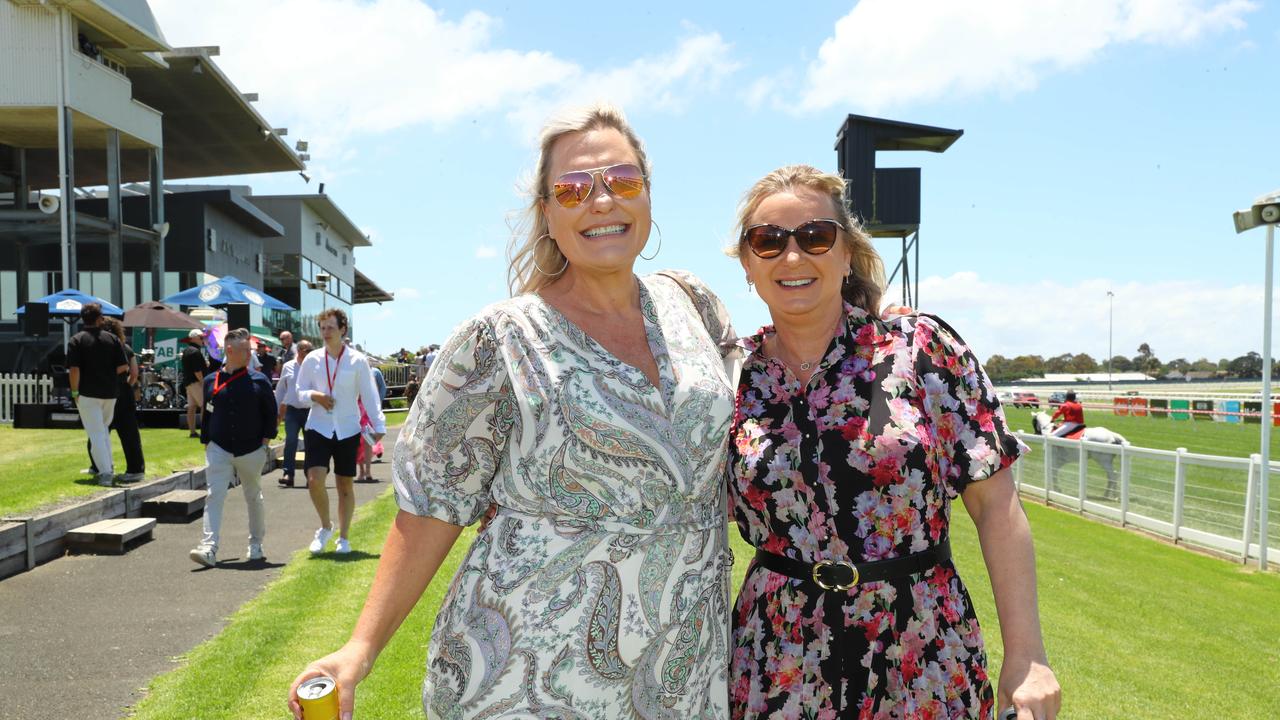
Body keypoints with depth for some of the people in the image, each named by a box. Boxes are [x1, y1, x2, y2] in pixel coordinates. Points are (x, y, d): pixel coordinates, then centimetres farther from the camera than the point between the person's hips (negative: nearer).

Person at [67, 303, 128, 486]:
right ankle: (108, 468, 24)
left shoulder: (77, 340, -6)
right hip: (110, 392, 4)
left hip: (88, 394, -4)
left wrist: (75, 392, -2)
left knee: (96, 434, -2)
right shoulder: (112, 338, 3)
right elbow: (124, 367, -1)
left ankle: (105, 473, -9)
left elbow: (74, 369, -12)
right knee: (104, 431, 21)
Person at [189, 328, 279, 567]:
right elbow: (206, 412, 10)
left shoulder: (258, 380, -2)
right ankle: (209, 548, -15)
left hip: (251, 451, 0)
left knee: (253, 498, 12)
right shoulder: (211, 381, 2)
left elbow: (271, 412, 3)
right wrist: (206, 442, 8)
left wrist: (266, 440, -2)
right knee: (214, 496, -11)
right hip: (219, 450, 0)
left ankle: (256, 546, 27)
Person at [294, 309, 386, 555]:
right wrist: (313, 396, -13)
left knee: (345, 486, 7)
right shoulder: (312, 359, 3)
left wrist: (379, 426, -10)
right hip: (318, 428, 1)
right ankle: (325, 526, 13)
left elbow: (369, 395, -3)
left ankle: (343, 537, 23)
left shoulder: (357, 360, -4)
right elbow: (300, 391, 10)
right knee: (315, 480, -13)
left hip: (347, 430, -1)